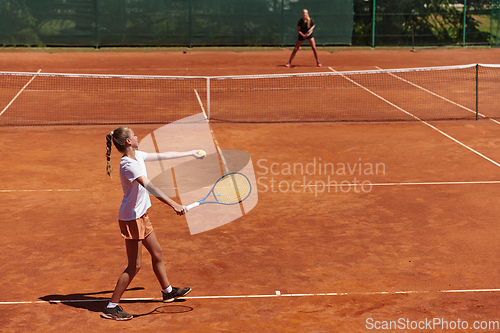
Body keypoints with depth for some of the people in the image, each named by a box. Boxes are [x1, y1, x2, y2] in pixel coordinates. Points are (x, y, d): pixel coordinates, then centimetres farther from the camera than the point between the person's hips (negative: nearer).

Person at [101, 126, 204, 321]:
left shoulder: (138, 156, 3)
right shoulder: (128, 165, -26)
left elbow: (163, 156, 17)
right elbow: (149, 187, -37)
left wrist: (189, 153, 22)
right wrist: (173, 204, -44)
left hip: (141, 216, 10)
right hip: (130, 219, -10)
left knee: (157, 253, 22)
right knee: (134, 266, -5)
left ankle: (167, 291, 42)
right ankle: (111, 307, 3)